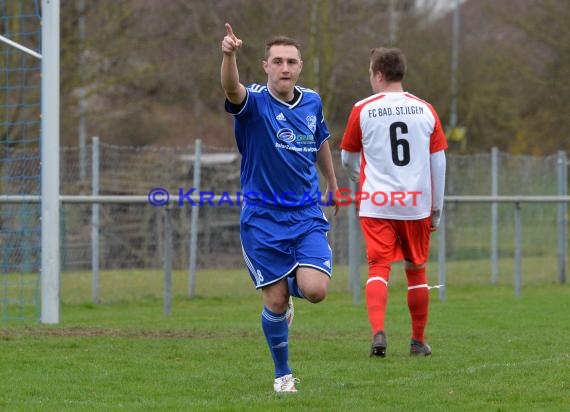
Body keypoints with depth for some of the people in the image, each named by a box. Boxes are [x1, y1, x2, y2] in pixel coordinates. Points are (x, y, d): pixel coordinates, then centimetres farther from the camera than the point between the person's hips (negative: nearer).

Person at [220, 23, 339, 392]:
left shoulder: (312, 102, 3)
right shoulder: (255, 102, -12)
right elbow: (232, 89, -36)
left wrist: (332, 184, 32)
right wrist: (230, 54, -56)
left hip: (307, 214, 3)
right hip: (263, 218, -3)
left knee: (315, 290, -16)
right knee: (276, 302, -2)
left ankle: (292, 286, 22)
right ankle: (283, 374, 20)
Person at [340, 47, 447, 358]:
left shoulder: (362, 111, 0)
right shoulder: (425, 110, 4)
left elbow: (347, 160, 13)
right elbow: (438, 163, 5)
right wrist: (436, 210, 12)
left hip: (376, 204, -2)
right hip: (417, 203, 2)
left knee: (378, 267, -3)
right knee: (416, 269, 14)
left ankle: (378, 332, -24)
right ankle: (418, 341, 21)